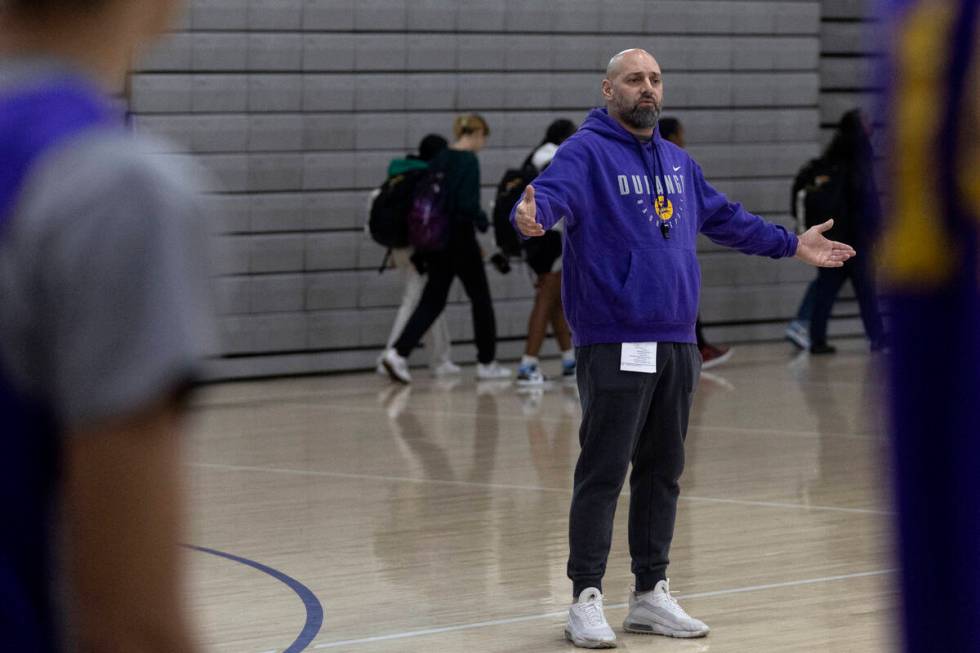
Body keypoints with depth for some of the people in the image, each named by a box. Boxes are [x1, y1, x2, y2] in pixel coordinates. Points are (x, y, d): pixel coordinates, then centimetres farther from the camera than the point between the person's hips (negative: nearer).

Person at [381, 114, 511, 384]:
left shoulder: (439, 159, 9)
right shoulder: (469, 161, -13)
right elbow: (468, 204, -22)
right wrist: (483, 221, -3)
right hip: (460, 239, -7)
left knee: (432, 300, 7)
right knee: (480, 298, 10)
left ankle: (398, 352, -10)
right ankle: (487, 362, 18)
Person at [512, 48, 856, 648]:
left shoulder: (678, 162, 17)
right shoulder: (587, 152, -6)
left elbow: (726, 218, 30)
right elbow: (554, 190, -26)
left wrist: (792, 244, 34)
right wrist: (532, 214, -49)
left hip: (677, 345, 7)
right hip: (614, 345, -7)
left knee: (663, 472, 12)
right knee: (603, 473, -6)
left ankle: (652, 594, 21)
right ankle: (586, 600, 0)